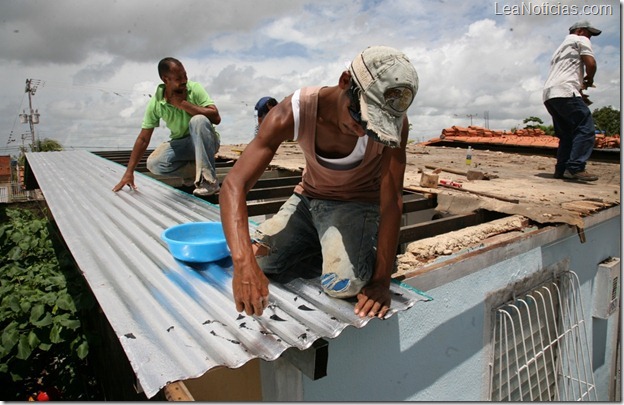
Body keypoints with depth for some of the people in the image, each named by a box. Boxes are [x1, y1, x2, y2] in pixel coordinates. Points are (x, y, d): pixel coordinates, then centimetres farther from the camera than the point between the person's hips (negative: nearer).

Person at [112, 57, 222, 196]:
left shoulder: (195, 89, -16)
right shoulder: (156, 103, -11)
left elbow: (216, 118, -28)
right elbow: (143, 139, -7)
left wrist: (183, 103, -27)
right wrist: (129, 172, -10)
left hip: (205, 141, -2)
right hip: (180, 144, 3)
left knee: (198, 120, -34)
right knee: (154, 164, -21)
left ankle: (209, 180, -29)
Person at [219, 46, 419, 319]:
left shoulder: (393, 121, -27)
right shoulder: (293, 112, -27)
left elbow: (391, 201, -23)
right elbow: (234, 185, -32)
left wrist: (381, 280, -27)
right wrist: (243, 262, -47)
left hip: (358, 204, -2)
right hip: (308, 200, 2)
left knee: (344, 284, -27)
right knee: (257, 263, -16)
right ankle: (326, 254, 7)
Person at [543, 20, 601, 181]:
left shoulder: (562, 47, 36)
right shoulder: (581, 40, 10)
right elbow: (591, 64, -4)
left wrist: (580, 94, 27)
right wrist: (589, 80, 15)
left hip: (548, 95, 9)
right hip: (564, 93, -9)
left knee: (567, 133, 12)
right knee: (586, 129, -12)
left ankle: (561, 169, 7)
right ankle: (576, 168, -22)